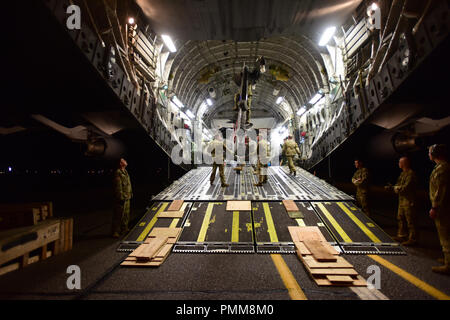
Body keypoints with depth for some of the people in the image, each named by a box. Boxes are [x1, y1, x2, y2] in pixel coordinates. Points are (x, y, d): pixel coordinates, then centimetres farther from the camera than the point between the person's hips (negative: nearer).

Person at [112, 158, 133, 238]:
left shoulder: (125, 172, 15)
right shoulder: (118, 173, -15)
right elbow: (118, 186, -20)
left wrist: (130, 193, 20)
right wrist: (121, 197, -22)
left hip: (127, 197, 10)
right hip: (122, 198, -10)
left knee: (126, 214, 17)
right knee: (119, 215, -3)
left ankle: (124, 229, 29)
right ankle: (115, 232, 6)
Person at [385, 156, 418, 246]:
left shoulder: (411, 174, -17)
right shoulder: (403, 173, 14)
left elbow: (405, 187, -22)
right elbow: (399, 185, 19)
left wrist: (394, 188, -9)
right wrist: (391, 187, 2)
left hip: (409, 201, -10)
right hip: (402, 200, 10)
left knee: (410, 221, -2)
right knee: (401, 219, 17)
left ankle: (412, 239, 7)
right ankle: (402, 235, 28)